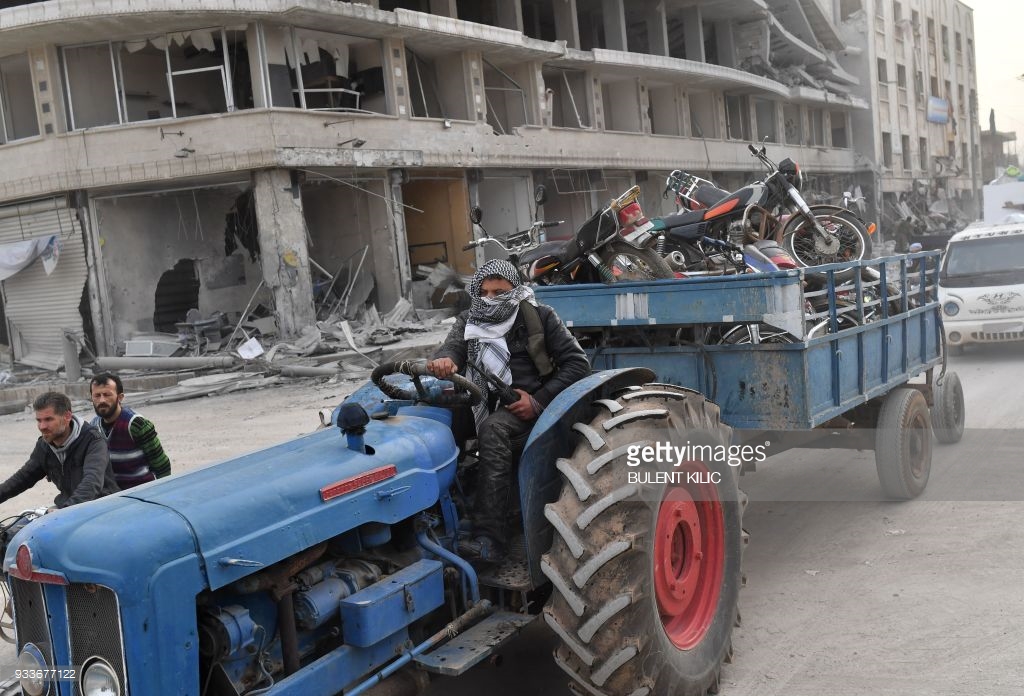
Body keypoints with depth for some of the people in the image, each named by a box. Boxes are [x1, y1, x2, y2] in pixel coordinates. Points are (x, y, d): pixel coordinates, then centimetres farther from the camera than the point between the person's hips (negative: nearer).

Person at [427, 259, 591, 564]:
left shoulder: (538, 316, -1)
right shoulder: (469, 321, 9)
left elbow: (577, 364, -4)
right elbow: (453, 345, -11)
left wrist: (539, 401, -15)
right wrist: (443, 361, -37)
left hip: (533, 402, -6)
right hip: (490, 405, 6)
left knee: (493, 428, -35)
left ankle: (489, 537, -40)